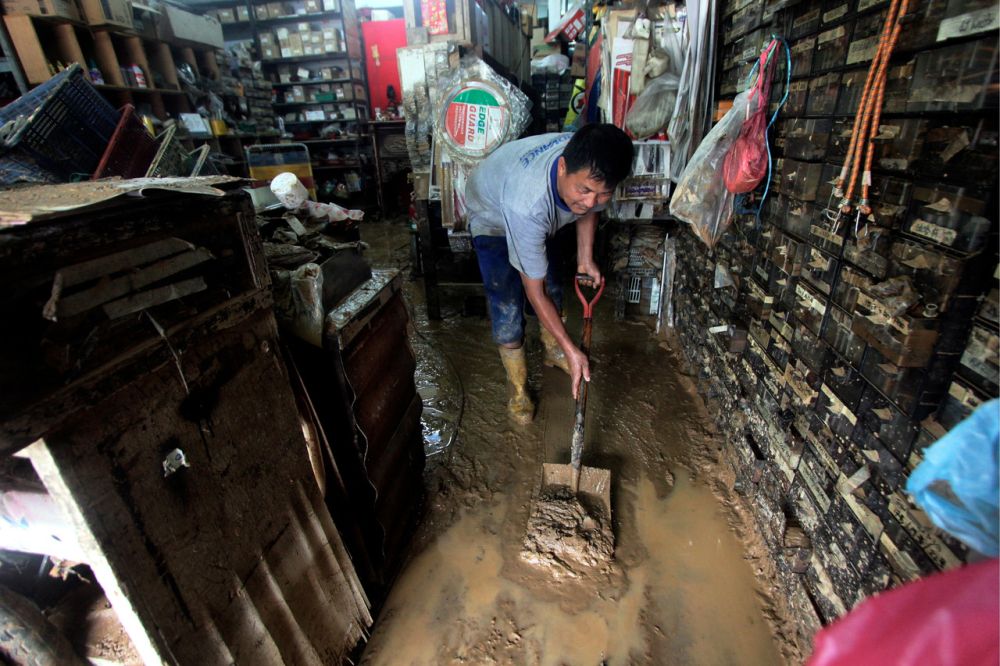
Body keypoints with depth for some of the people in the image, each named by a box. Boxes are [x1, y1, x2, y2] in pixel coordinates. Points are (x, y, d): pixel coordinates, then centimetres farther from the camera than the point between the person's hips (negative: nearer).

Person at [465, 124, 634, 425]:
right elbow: (534, 291, -37)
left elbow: (589, 208, -4)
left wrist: (585, 258, -9)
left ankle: (552, 350, 42)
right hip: (493, 217, -5)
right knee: (507, 307, -9)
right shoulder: (527, 204, -48)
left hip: (543, 211, 6)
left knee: (553, 287, 14)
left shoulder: (589, 166, -32)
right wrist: (572, 350, -33)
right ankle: (517, 388, 13)